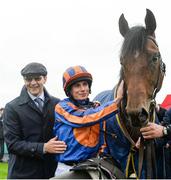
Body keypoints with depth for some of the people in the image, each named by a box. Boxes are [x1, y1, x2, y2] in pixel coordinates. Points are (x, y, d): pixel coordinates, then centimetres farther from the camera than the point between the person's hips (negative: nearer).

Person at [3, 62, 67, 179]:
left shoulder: (57, 104, 7)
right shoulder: (12, 108, -2)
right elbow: (12, 144, -8)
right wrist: (43, 148, -19)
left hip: (51, 171, 2)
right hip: (22, 173, -2)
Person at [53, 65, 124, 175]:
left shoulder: (97, 108, 8)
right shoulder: (62, 107, -4)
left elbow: (102, 141, 11)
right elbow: (85, 118, -21)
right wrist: (117, 101, -25)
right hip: (67, 168, -3)